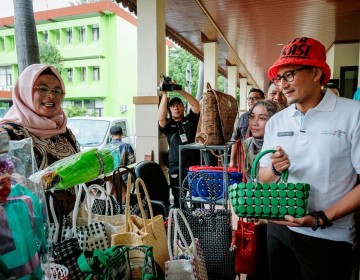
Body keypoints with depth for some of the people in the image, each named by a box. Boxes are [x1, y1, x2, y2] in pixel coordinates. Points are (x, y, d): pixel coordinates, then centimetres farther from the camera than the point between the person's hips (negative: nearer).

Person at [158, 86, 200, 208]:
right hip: (176, 170, 0)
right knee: (178, 201, 7)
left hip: (194, 167, 1)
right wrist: (164, 95, -14)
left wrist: (180, 90, -11)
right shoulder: (168, 125, 6)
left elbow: (196, 105, -6)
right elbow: (161, 118, -15)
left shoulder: (190, 120, 9)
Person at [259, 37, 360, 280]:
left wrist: (322, 219, -19)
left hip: (328, 238, -4)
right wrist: (275, 169, -14)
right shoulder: (276, 122, 3)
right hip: (278, 228, 5)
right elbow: (263, 178, 7)